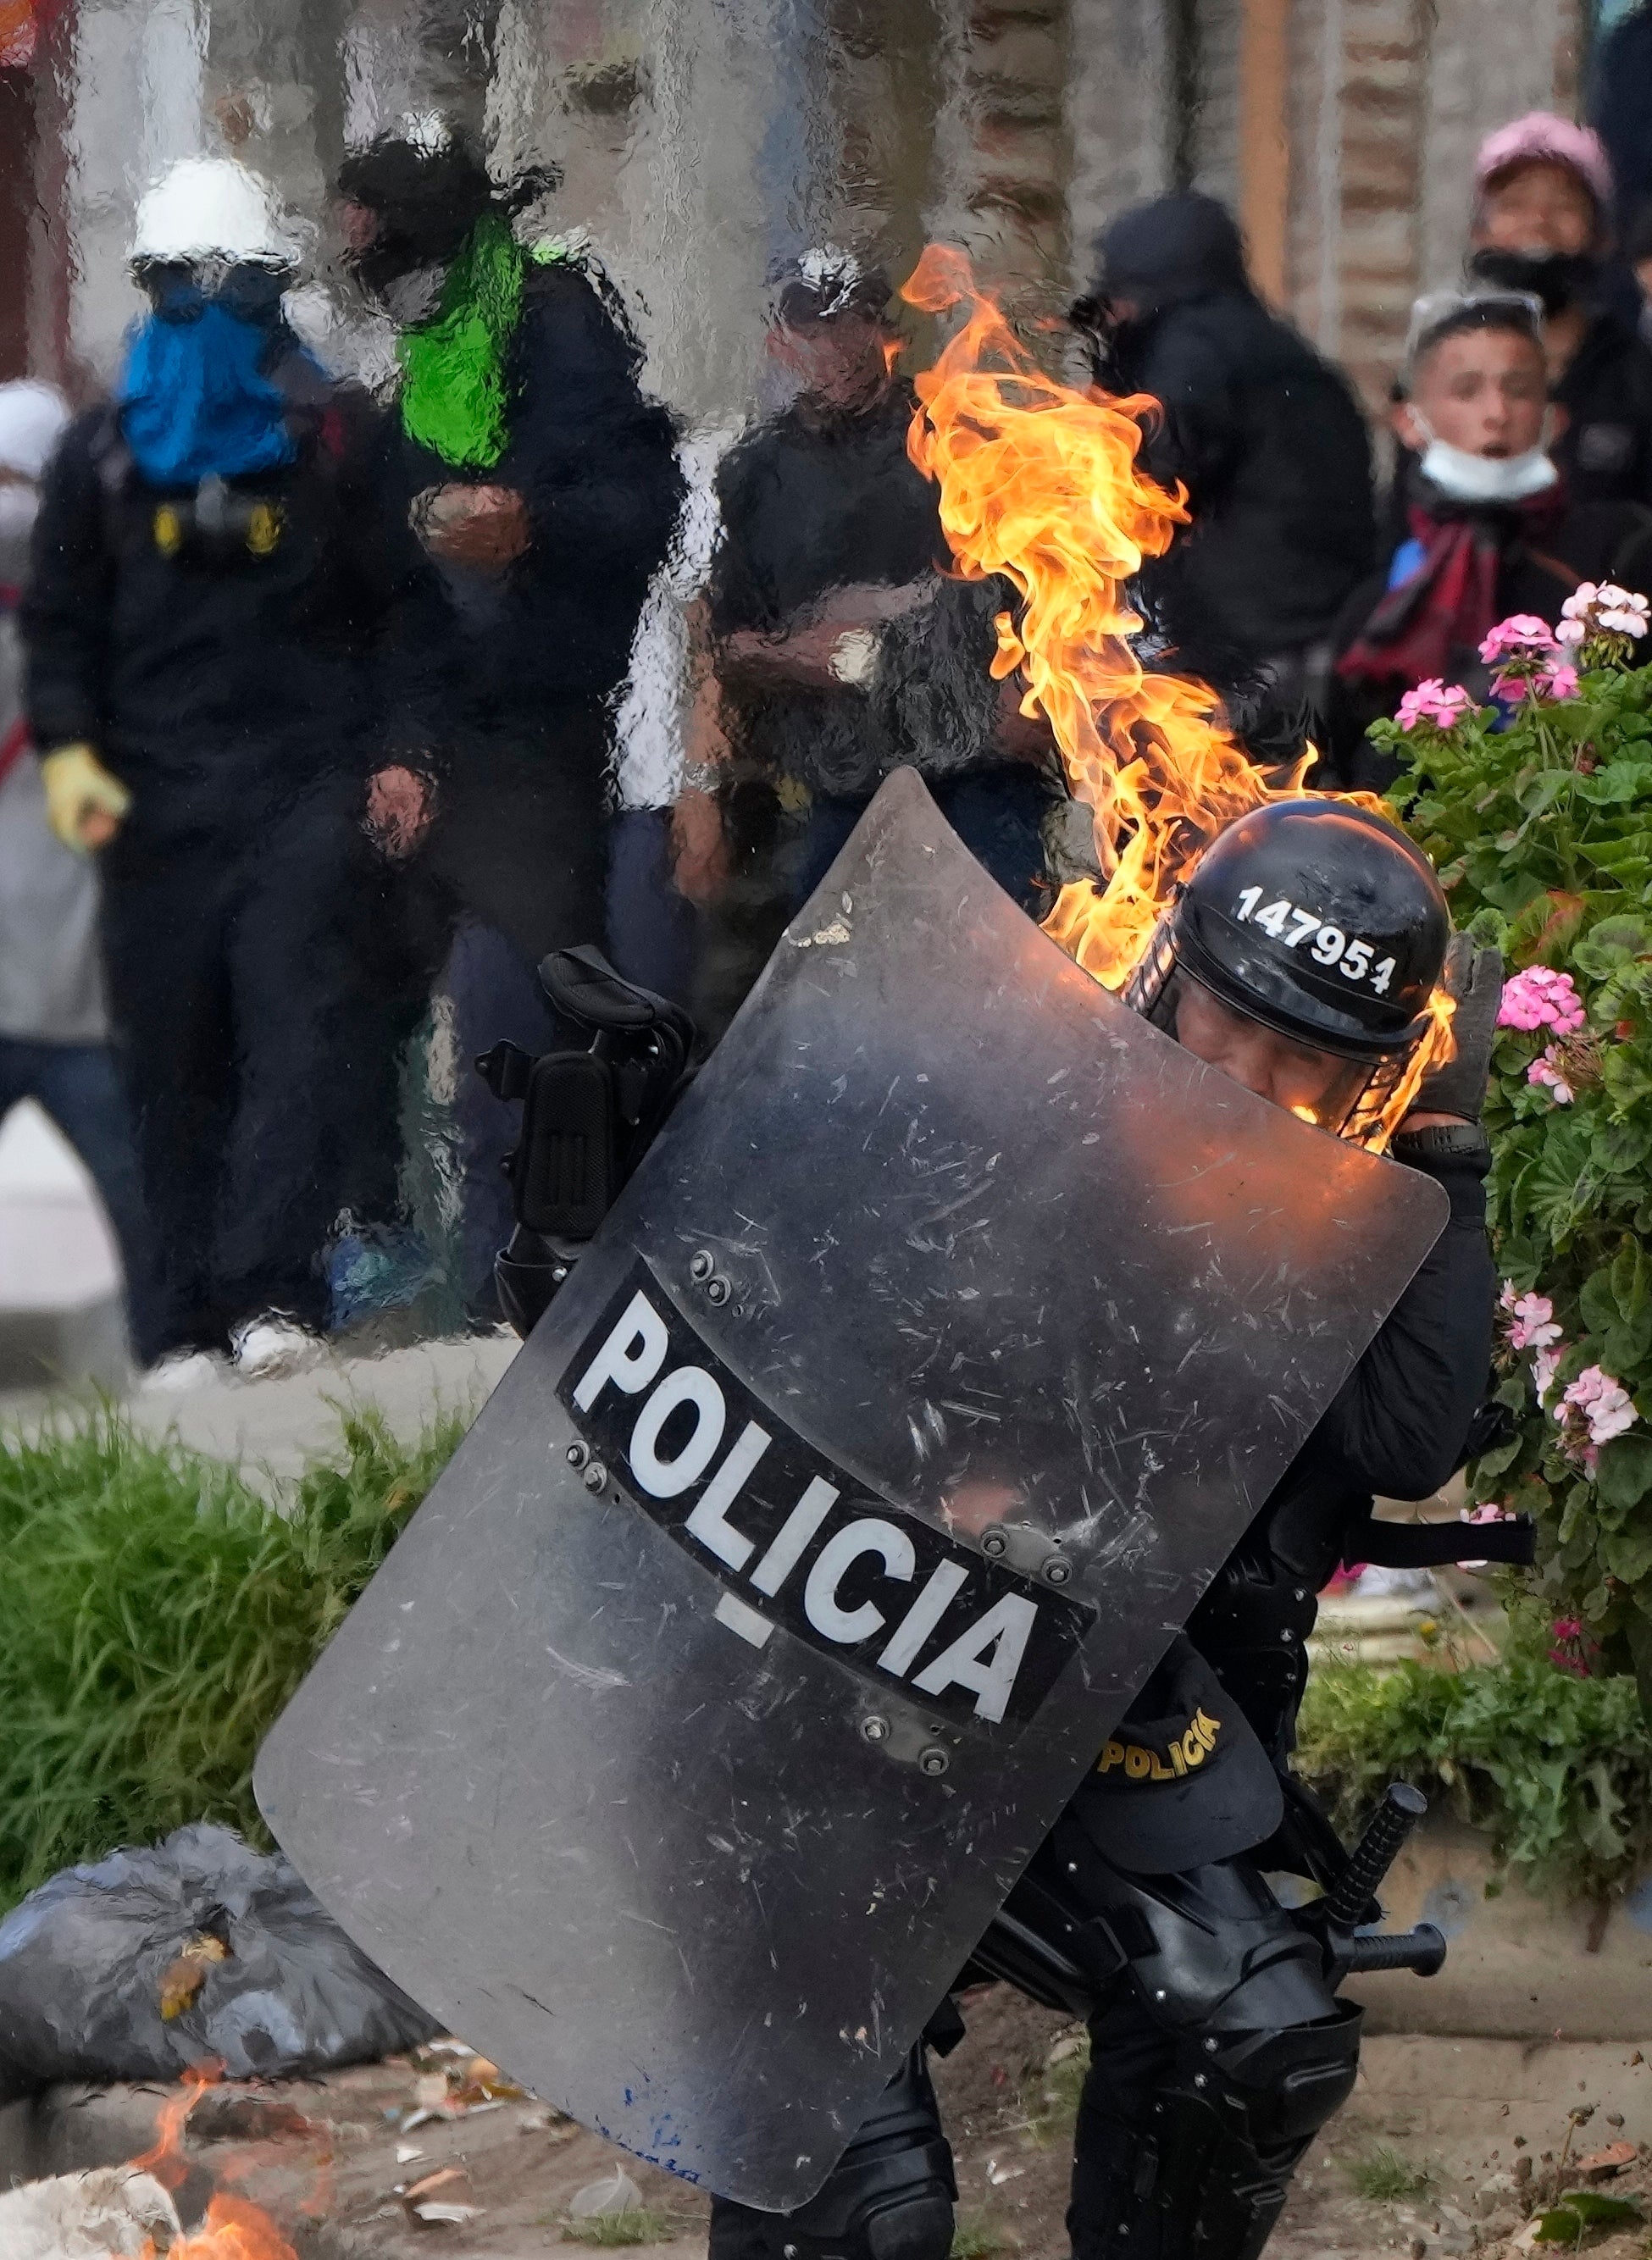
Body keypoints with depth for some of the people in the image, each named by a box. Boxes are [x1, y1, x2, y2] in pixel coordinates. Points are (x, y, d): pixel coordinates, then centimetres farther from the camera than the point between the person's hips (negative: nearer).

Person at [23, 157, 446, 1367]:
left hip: (310, 781, -2)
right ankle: (198, 1325, 6)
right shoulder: (103, 454, 11)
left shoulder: (332, 441, 7)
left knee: (301, 1021, -16)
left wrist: (401, 755, -1)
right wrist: (67, 745, -2)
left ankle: (273, 1294, -23)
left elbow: (405, 607, 9)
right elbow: (61, 621, 13)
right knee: (176, 1058, 2)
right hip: (158, 799, 2)